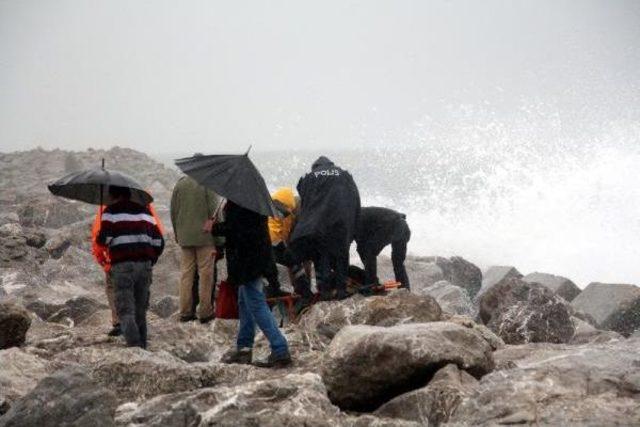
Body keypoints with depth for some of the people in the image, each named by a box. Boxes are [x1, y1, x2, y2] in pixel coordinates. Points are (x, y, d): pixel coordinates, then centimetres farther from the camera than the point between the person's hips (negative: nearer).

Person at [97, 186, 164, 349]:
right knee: (140, 310, 13)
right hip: (145, 264, 5)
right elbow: (159, 241, 14)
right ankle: (142, 347, 14)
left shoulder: (111, 211, 2)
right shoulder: (144, 211, 18)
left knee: (125, 310, -5)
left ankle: (135, 346, -20)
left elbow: (104, 238, -8)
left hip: (122, 264, -5)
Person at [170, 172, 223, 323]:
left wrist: (177, 234, 21)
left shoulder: (180, 183, 7)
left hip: (184, 238, 4)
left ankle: (185, 311, 10)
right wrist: (217, 239, -3)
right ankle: (205, 311, 4)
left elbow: (173, 211, 11)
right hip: (205, 237, -4)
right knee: (205, 274, 2)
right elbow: (214, 210, -9)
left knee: (186, 274, 8)